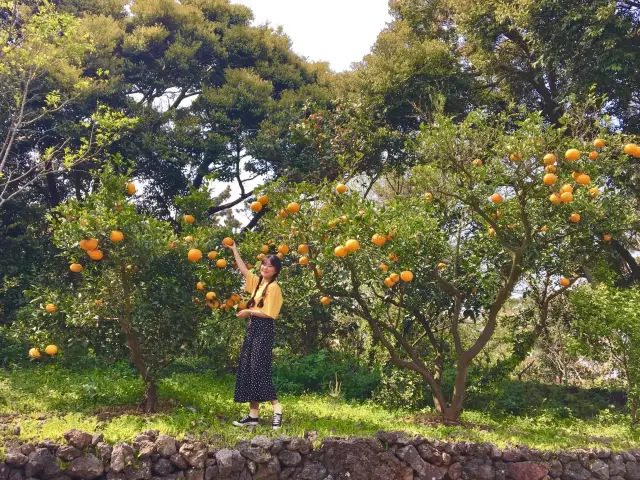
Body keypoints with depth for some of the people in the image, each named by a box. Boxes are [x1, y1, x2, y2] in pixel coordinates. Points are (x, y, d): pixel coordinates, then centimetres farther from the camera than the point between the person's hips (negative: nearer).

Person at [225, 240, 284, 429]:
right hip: (252, 328, 9)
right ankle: (253, 415, 11)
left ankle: (277, 410, -6)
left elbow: (269, 314, -17)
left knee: (260, 370, -11)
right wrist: (234, 250, 24)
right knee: (248, 371, 7)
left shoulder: (274, 287, -11)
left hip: (263, 330, -9)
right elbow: (243, 269, 24)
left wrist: (249, 311, -10)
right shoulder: (257, 282, 13)